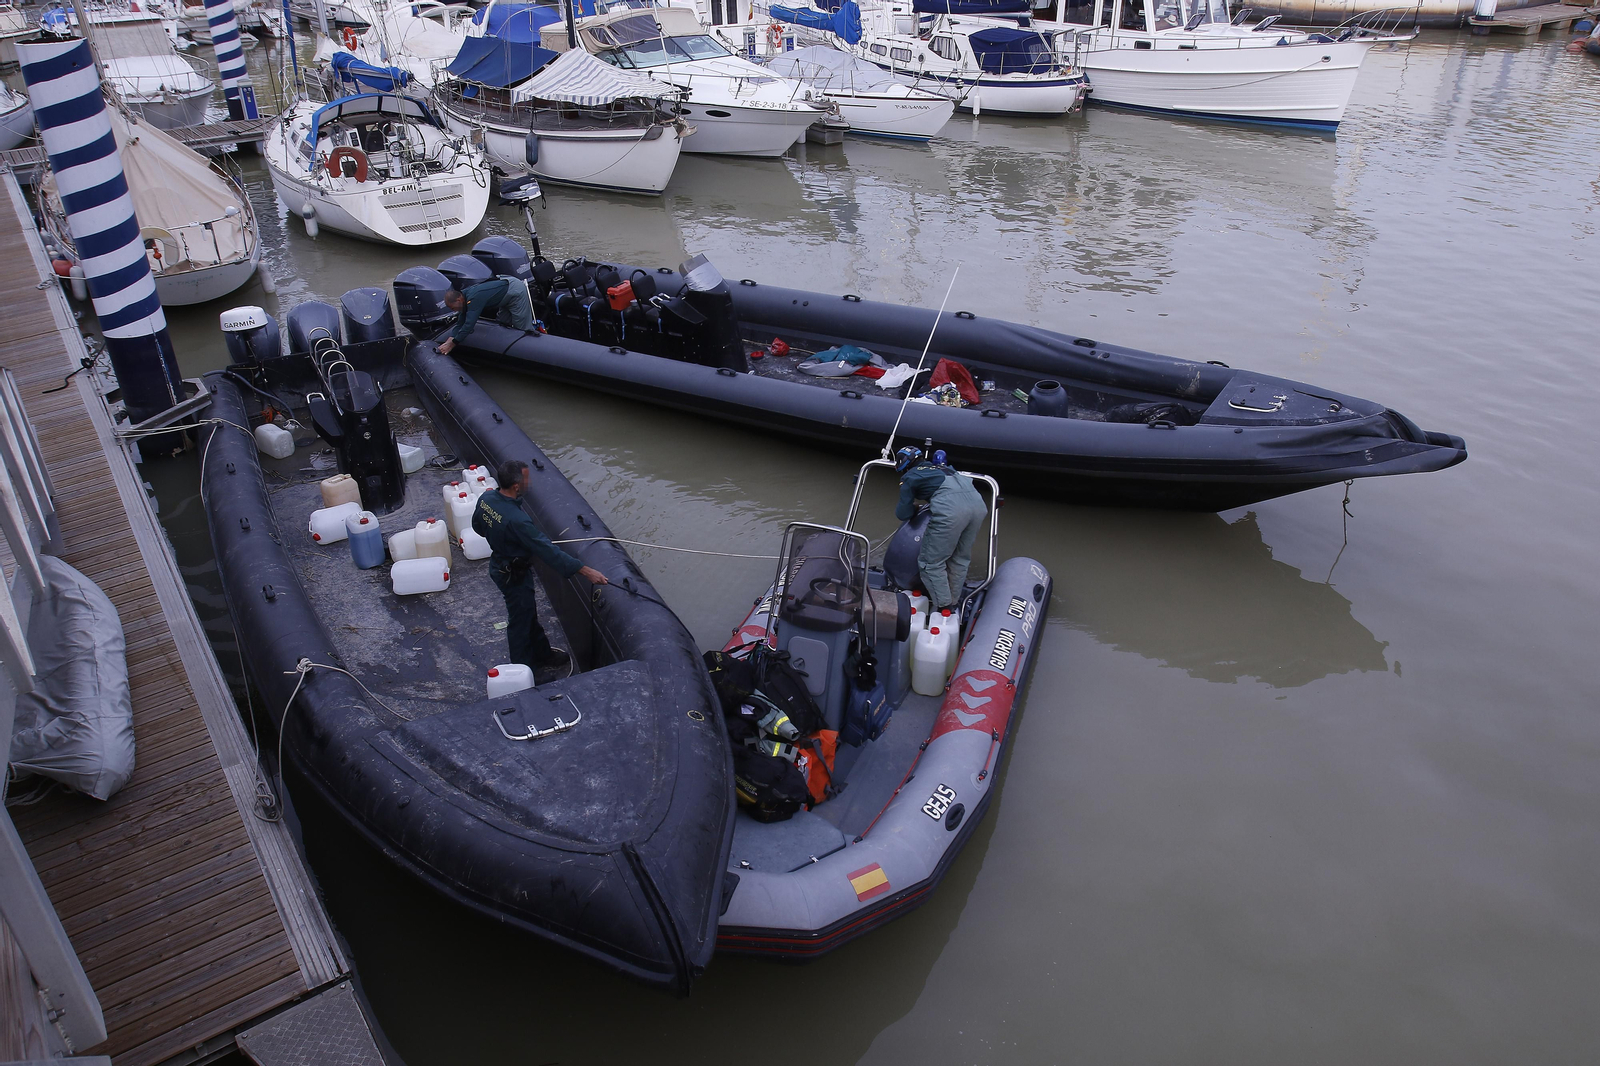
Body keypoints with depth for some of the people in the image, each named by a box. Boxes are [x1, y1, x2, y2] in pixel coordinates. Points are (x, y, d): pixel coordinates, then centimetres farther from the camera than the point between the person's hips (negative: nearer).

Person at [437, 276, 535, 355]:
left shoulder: (474, 299, -31)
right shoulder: (465, 296, -1)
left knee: (522, 327, -9)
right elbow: (460, 323, 3)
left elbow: (468, 324, -34)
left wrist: (451, 345, -29)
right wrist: (449, 340, -11)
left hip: (516, 291, -10)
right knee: (506, 321, 16)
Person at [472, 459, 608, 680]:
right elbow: (548, 552, -36)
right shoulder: (516, 519, -38)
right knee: (520, 620, 12)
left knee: (528, 612, 26)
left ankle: (543, 654, 47)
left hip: (499, 562, 9)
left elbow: (478, 526, 9)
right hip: (514, 576, -9)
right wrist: (586, 571, -33)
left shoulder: (486, 498, -12)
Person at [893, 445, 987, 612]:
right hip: (977, 502, 7)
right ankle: (954, 601, 29)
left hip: (949, 508, -6)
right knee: (960, 559, 21)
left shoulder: (909, 477, 18)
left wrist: (914, 506, 37)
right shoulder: (942, 467, 34)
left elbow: (903, 514, 16)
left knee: (932, 562, 7)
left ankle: (943, 606, 9)